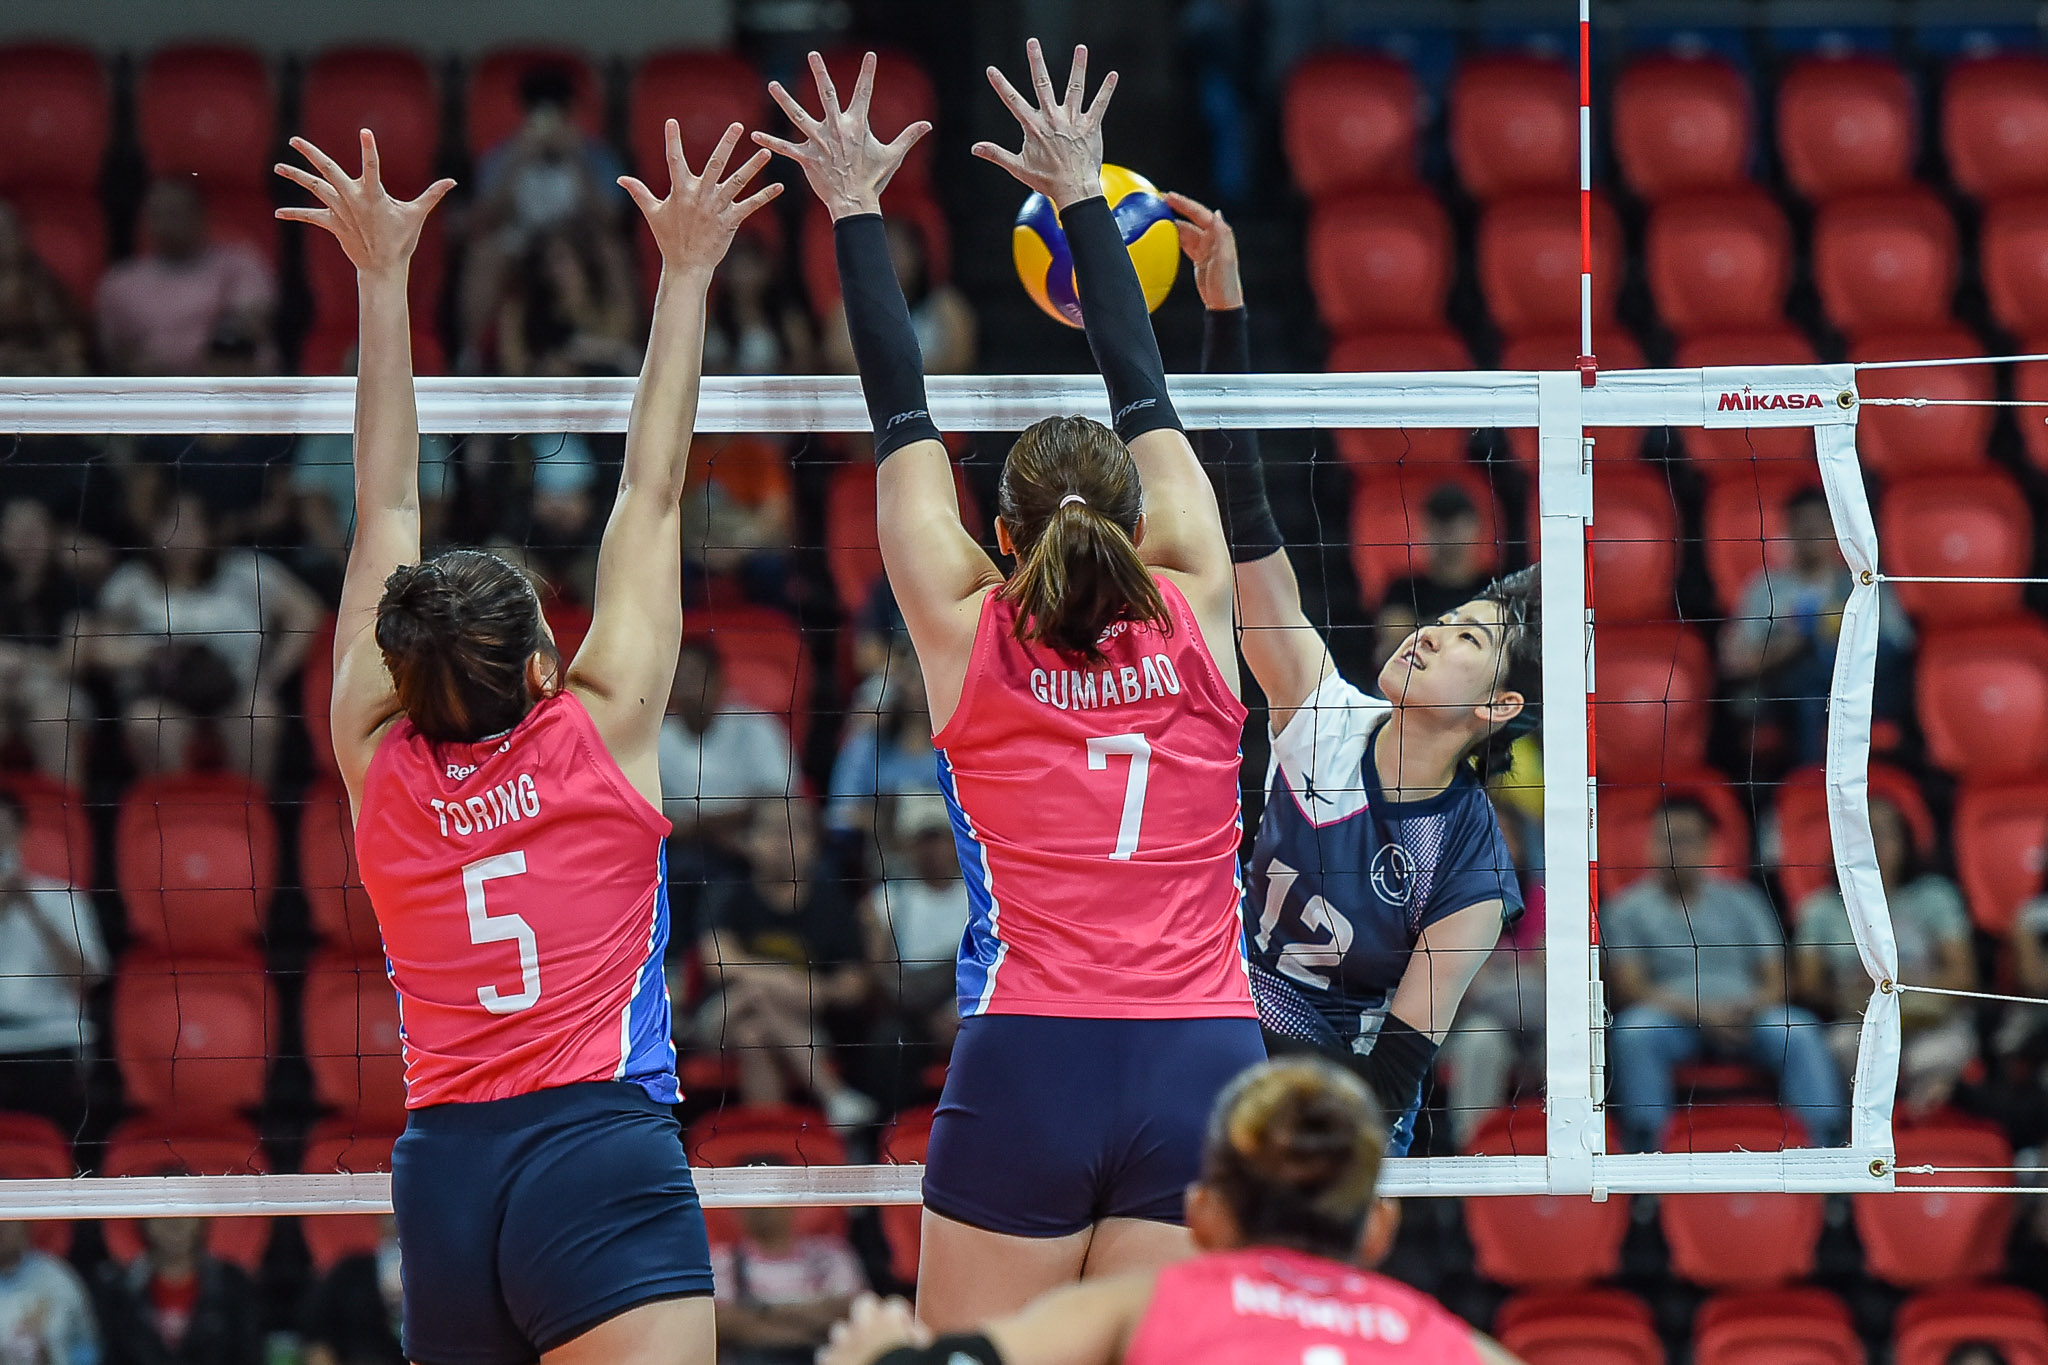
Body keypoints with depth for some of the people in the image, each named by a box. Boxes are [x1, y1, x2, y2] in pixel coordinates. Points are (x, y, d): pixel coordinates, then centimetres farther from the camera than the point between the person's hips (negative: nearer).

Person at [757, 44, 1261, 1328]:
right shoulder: (1196, 623, 7)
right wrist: (1084, 196, 27)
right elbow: (1150, 403, 18)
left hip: (1025, 1070, -2)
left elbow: (905, 417, 12)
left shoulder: (968, 636, 3)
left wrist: (858, 215, 21)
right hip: (1202, 1063, 2)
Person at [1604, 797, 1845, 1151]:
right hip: (1673, 1018, -2)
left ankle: (1826, 1139, -36)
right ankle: (1643, 1145, -42)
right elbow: (1629, 989, -1)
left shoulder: (1741, 900, 19)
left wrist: (1751, 1005, -13)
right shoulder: (1627, 910, 12)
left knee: (1798, 1032, -29)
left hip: (1745, 1015, 2)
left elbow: (1776, 981, 13)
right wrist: (1700, 1013, -15)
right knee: (1633, 1033, -35)